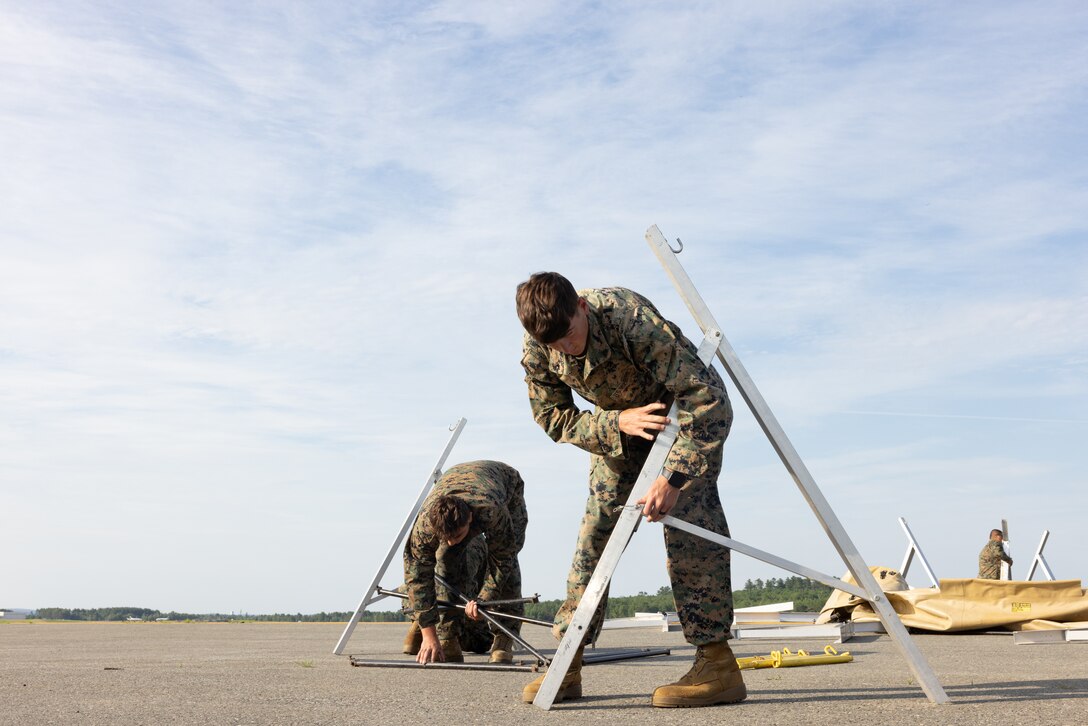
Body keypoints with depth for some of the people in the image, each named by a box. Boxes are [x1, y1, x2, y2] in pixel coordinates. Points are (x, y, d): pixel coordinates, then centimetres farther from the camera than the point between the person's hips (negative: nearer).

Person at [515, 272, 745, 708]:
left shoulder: (631, 318, -38)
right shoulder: (536, 351, -22)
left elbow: (710, 399, -39)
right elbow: (553, 419, -10)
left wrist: (672, 477, -46)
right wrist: (617, 423, -29)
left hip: (686, 409, -5)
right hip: (616, 421, 5)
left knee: (689, 516, -21)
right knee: (598, 521, -2)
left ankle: (718, 663, -18)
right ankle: (567, 665, 3)